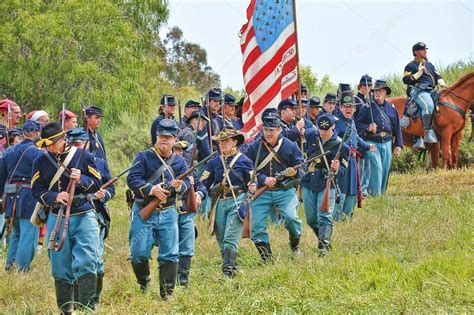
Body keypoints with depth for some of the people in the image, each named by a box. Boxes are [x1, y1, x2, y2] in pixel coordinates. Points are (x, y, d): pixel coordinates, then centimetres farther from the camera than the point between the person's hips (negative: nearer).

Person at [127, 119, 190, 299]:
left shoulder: (180, 162, 9)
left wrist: (179, 186, -23)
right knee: (139, 253, -5)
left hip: (168, 214, 3)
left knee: (170, 255, 0)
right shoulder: (144, 157, 0)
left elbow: (187, 185, 1)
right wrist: (151, 189, -22)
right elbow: (132, 179, -10)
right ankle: (143, 283, 22)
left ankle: (167, 293, 7)